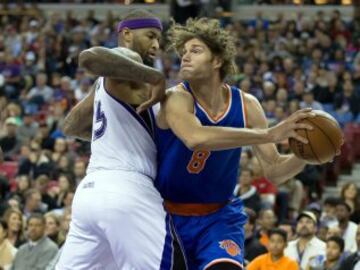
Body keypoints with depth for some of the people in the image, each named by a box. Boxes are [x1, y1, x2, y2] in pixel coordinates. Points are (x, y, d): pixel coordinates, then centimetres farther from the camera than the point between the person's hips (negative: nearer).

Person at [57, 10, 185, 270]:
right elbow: (90, 57, -27)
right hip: (126, 191, -10)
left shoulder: (110, 77, 24)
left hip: (89, 190, 10)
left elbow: (71, 126, 36)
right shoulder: (127, 60, -2)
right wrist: (157, 78, -22)